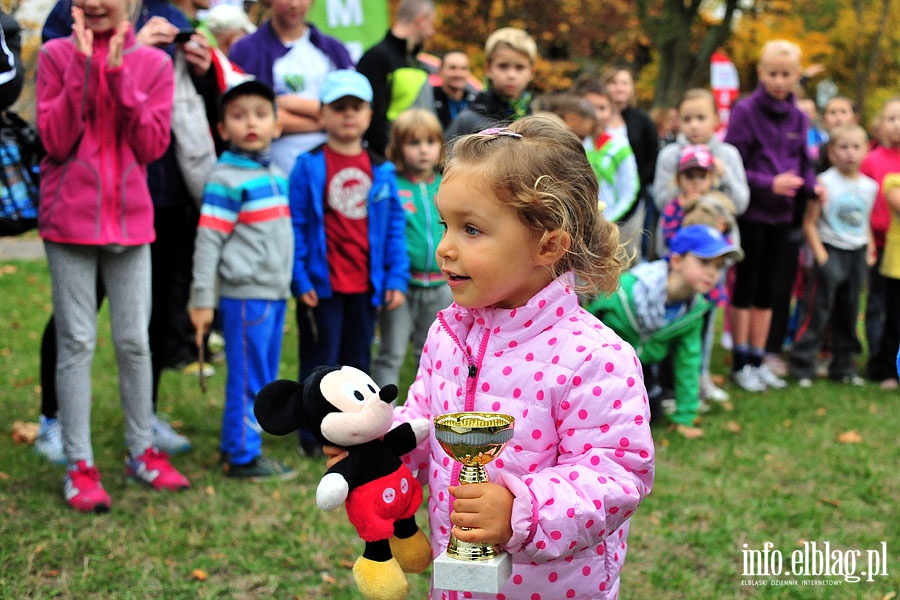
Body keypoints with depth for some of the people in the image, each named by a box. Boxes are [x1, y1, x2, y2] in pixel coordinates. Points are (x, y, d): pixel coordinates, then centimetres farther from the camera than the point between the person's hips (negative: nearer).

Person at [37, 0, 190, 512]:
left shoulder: (154, 63, 3)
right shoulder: (57, 55, 0)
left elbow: (153, 145, -5)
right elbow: (55, 141, -8)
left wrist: (120, 76, -14)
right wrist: (81, 69, -14)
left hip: (130, 219, 2)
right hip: (70, 217, -1)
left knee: (135, 341, 7)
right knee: (77, 341, 1)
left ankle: (143, 451, 22)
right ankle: (79, 465, 8)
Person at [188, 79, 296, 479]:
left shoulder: (276, 175, 13)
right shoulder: (226, 179, -11)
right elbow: (208, 240, -12)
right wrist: (202, 299, -14)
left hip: (275, 293, 8)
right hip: (246, 295, -8)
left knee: (265, 378, 13)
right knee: (248, 379, -2)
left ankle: (235, 446, 24)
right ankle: (243, 458, 7)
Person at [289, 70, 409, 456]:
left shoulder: (381, 171, 5)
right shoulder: (309, 167, -7)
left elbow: (395, 226, 8)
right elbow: (295, 226, -7)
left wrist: (397, 278, 2)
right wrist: (300, 279, -12)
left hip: (365, 286, 4)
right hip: (322, 285, -4)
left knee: (358, 360, 13)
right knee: (320, 360, 5)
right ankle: (313, 434, 16)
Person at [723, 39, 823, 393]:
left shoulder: (798, 117, 7)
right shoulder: (745, 111, -10)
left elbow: (803, 164, 13)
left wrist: (812, 186, -7)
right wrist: (769, 183, -23)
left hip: (780, 214, 5)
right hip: (749, 213, -5)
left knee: (767, 290, 12)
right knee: (745, 287, 3)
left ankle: (758, 361, 22)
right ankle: (740, 365, 13)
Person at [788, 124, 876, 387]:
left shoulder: (870, 186, 6)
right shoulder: (825, 182, -10)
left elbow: (866, 222, 16)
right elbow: (809, 223, -10)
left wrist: (870, 250, 6)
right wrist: (820, 255, -16)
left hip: (857, 254, 5)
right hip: (830, 251, -5)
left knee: (849, 311, 12)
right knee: (816, 310, -7)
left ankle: (843, 366, 22)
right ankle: (802, 367, -1)